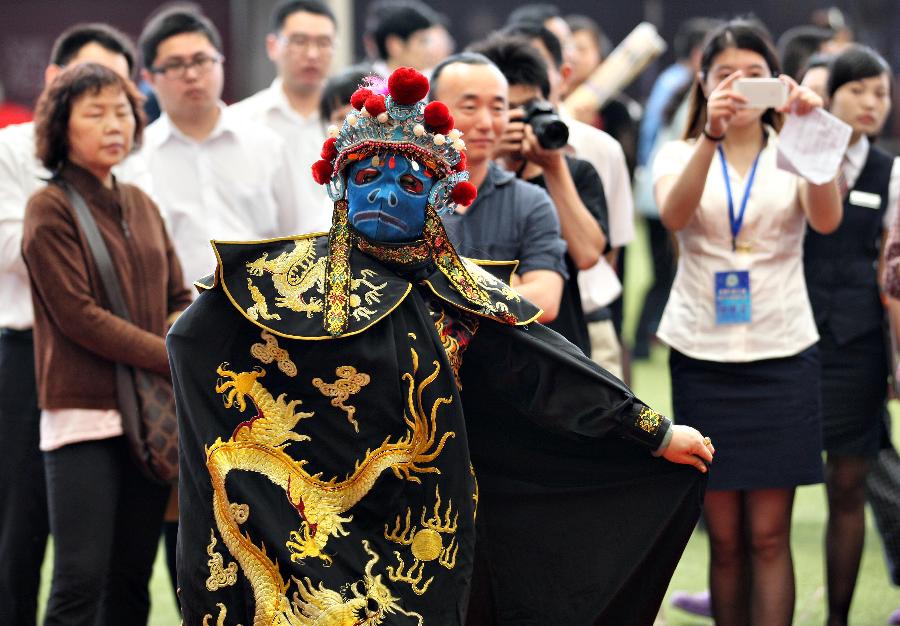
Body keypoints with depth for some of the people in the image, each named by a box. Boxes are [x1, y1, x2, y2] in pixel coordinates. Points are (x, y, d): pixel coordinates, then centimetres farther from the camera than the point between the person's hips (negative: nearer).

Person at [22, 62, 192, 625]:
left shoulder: (141, 207, 15)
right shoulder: (50, 209, -5)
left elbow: (179, 299, 16)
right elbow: (79, 315, -12)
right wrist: (175, 359, -15)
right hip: (85, 414, -6)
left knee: (133, 579, 7)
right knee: (82, 580, -10)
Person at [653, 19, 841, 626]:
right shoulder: (680, 155, 4)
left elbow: (826, 219, -17)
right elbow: (674, 214, -19)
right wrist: (712, 133, -34)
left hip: (782, 354, -1)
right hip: (703, 356, 1)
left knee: (768, 536, -4)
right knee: (725, 538, 3)